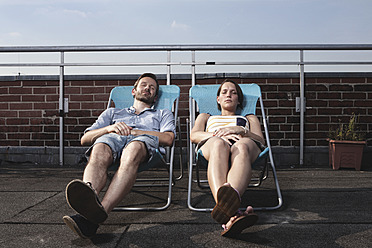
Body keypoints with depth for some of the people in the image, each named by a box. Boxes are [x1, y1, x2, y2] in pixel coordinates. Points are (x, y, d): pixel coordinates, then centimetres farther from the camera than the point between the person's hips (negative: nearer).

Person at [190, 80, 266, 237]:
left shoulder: (250, 118, 41)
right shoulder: (205, 116, 41)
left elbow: (260, 140, 19)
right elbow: (194, 135, 16)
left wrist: (240, 130, -3)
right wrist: (218, 135, -5)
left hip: (245, 144, 1)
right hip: (210, 145, 0)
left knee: (242, 147, -41)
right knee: (219, 144, -42)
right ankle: (231, 212, -66)